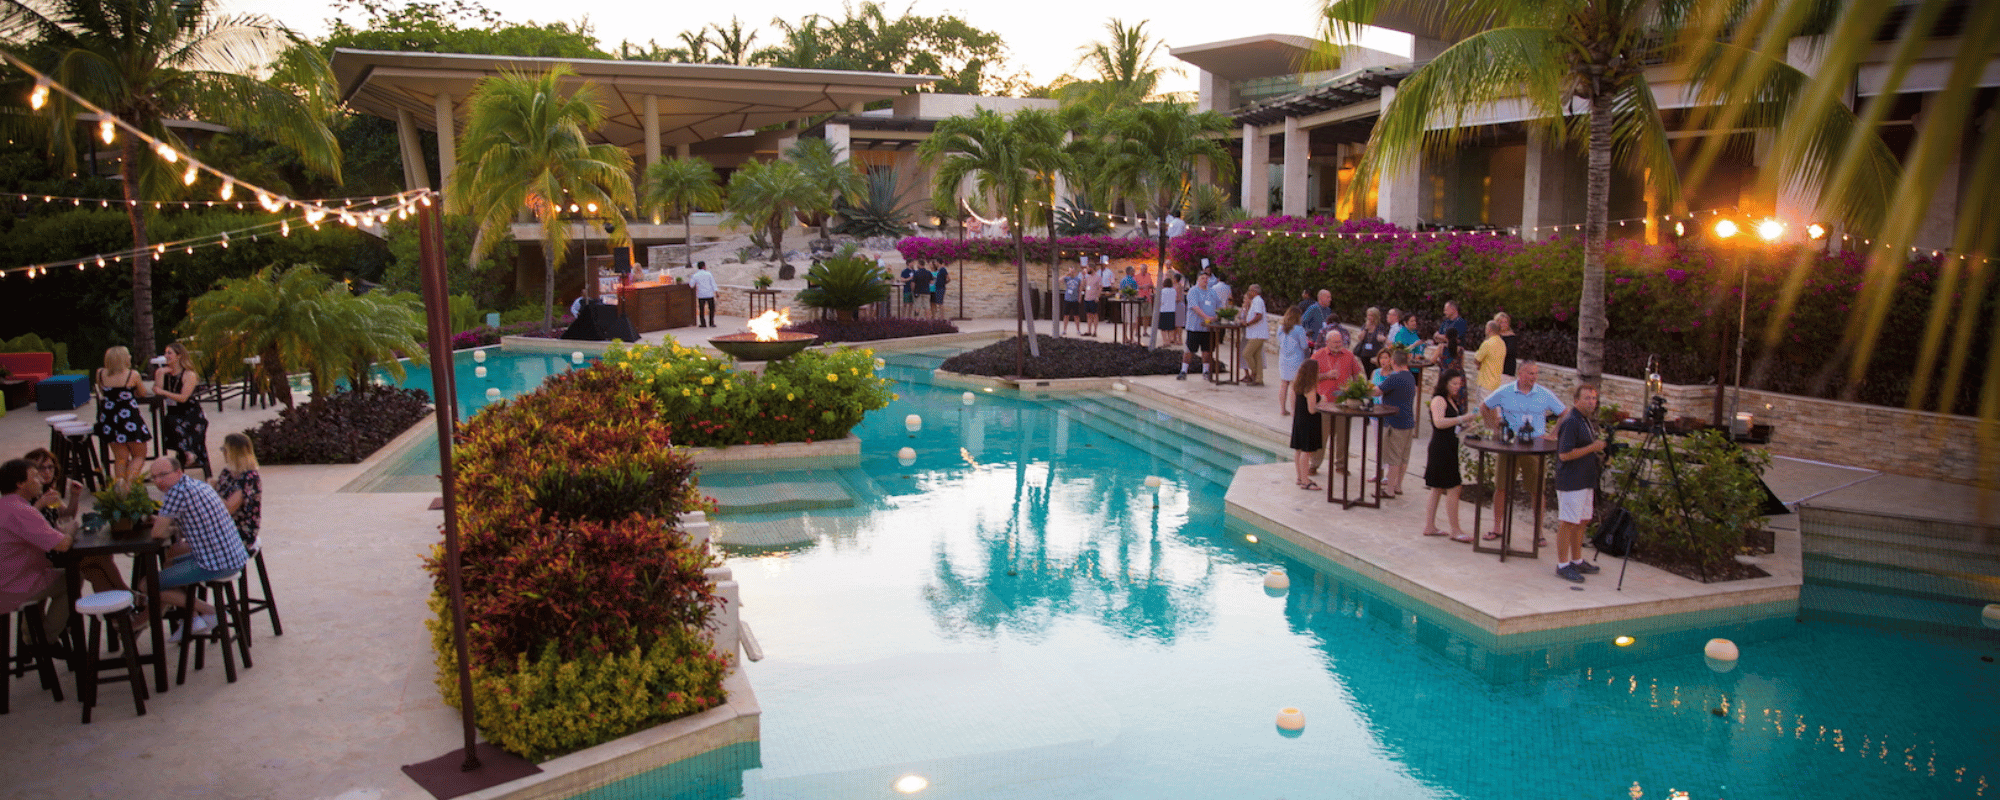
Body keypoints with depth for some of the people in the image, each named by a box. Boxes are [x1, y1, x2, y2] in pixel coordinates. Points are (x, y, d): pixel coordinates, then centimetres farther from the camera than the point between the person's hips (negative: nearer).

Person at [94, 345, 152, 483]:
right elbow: (142, 393, 4)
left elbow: (102, 393, 15)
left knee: (120, 457, 13)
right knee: (139, 455, 7)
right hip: (129, 418, -4)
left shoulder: (100, 374, 0)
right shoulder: (133, 375, -11)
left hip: (108, 418, 4)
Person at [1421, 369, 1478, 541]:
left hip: (1449, 448, 10)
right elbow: (1439, 422, -27)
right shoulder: (1439, 400, -13)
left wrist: (1469, 416, 5)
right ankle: (1455, 530, -3)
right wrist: (1462, 418, -27)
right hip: (1441, 448, -10)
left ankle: (1429, 526, 18)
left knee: (1438, 488, 13)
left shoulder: (1452, 400, 16)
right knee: (1453, 488, -8)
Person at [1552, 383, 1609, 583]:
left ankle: (1577, 561, 27)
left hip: (1585, 481, 10)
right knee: (1567, 523, -5)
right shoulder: (1570, 422, -17)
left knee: (1581, 521, 16)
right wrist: (1593, 448, -19)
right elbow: (1565, 454, -22)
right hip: (1570, 482, -10)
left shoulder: (1586, 421, 15)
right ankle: (1562, 565, 0)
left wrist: (1599, 457, 12)